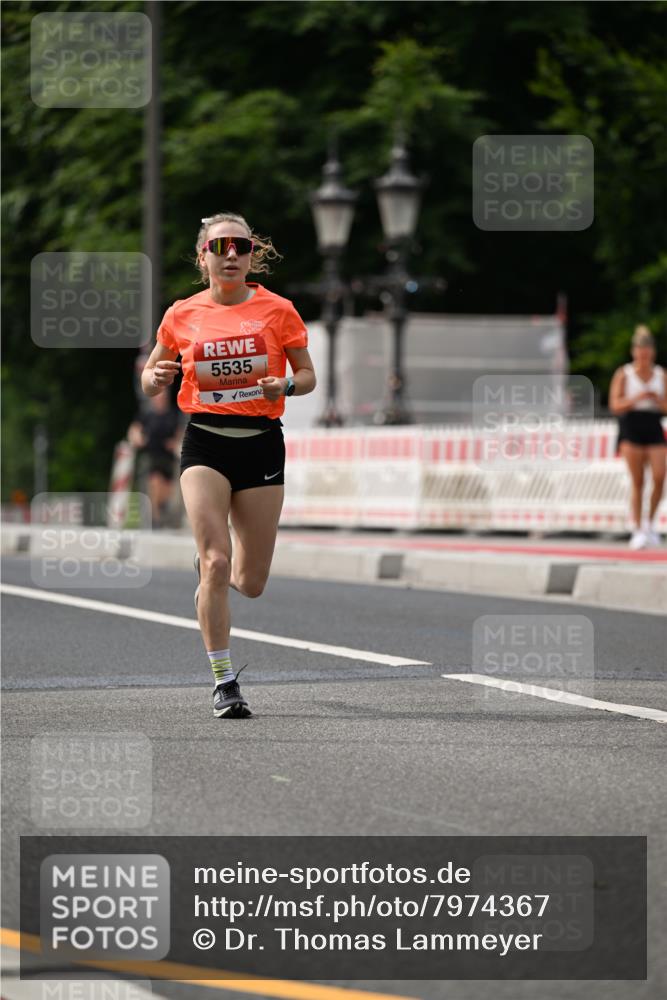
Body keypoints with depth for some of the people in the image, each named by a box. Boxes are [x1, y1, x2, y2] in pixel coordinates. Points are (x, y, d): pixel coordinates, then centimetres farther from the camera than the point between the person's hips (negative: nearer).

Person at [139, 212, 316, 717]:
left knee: (250, 583, 5)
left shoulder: (277, 310, 1)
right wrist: (156, 377, -10)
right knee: (216, 561, -16)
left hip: (262, 443, 1)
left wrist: (286, 385, -15)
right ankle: (224, 680, -8)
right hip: (205, 443, -1)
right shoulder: (182, 315, 3)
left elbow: (308, 375, 7)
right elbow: (150, 379, 13)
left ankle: (214, 579, 43)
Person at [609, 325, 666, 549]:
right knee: (637, 482, -5)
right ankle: (637, 530, 2)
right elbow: (615, 405, -3)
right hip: (631, 431, -2)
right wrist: (637, 398, -17)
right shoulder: (623, 375, 3)